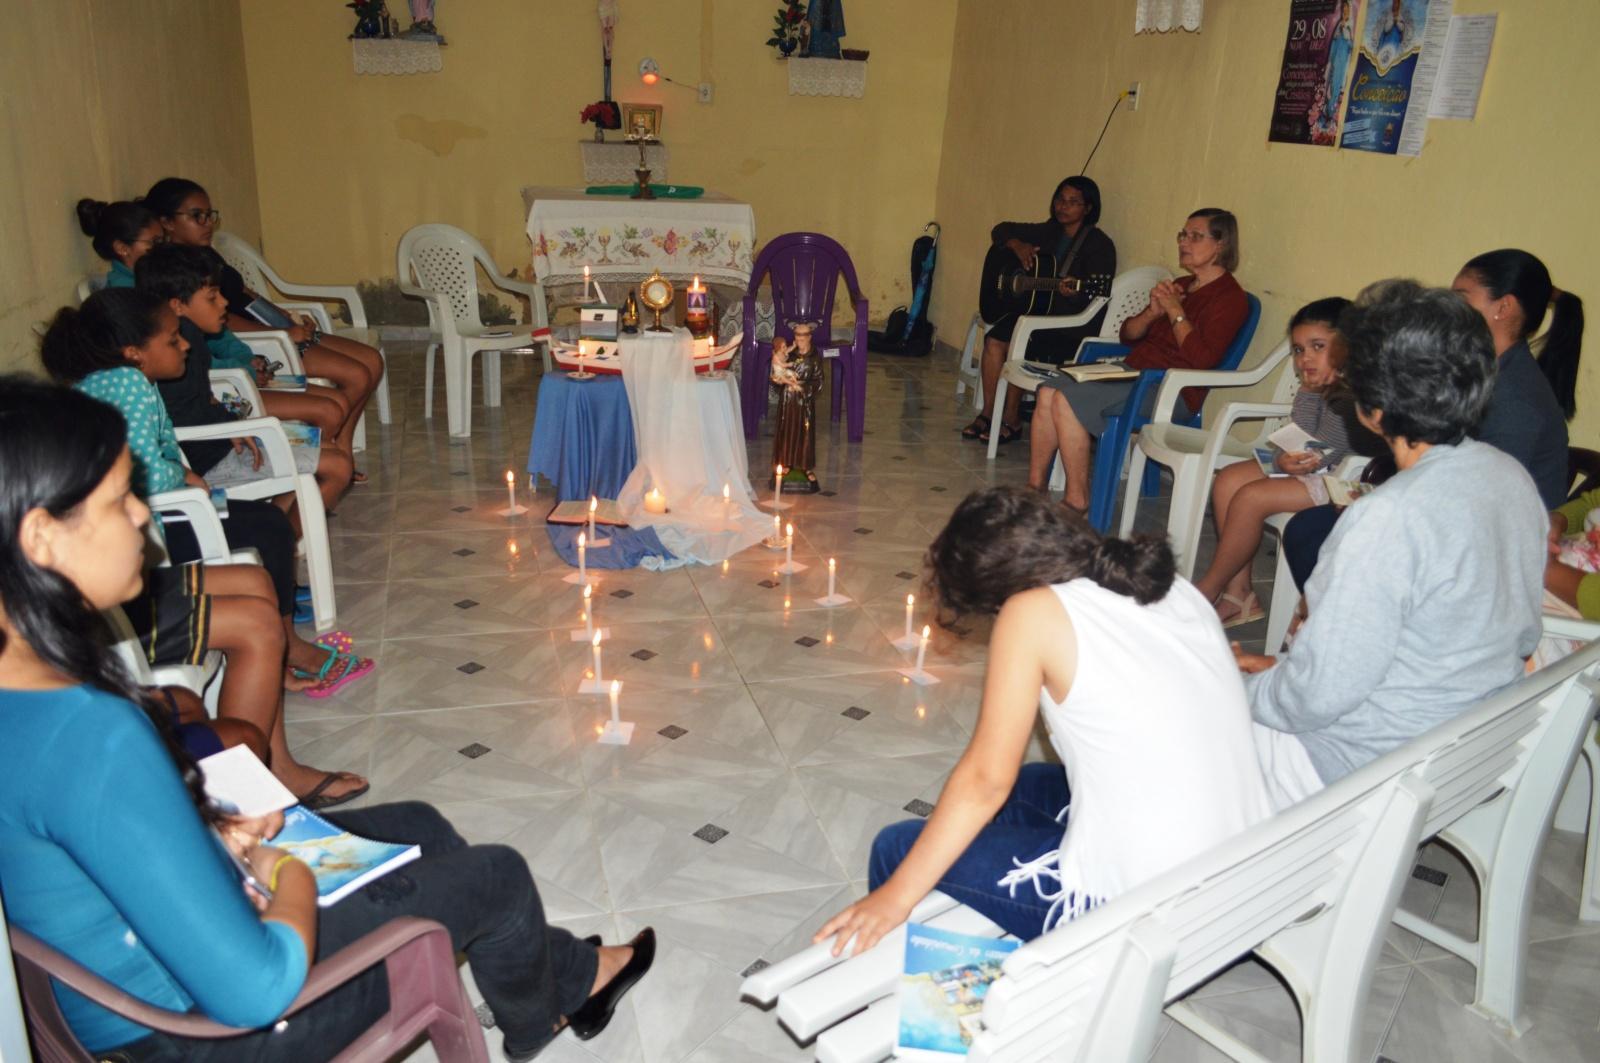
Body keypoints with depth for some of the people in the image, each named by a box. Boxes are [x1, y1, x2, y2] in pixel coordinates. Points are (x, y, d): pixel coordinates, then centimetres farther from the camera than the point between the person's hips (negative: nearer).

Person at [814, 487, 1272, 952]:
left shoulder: (1034, 610, -13)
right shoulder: (1172, 585, 5)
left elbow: (986, 779, -13)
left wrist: (896, 896, -5)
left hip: (1135, 905, -8)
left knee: (896, 848, 10)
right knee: (1025, 788, 31)